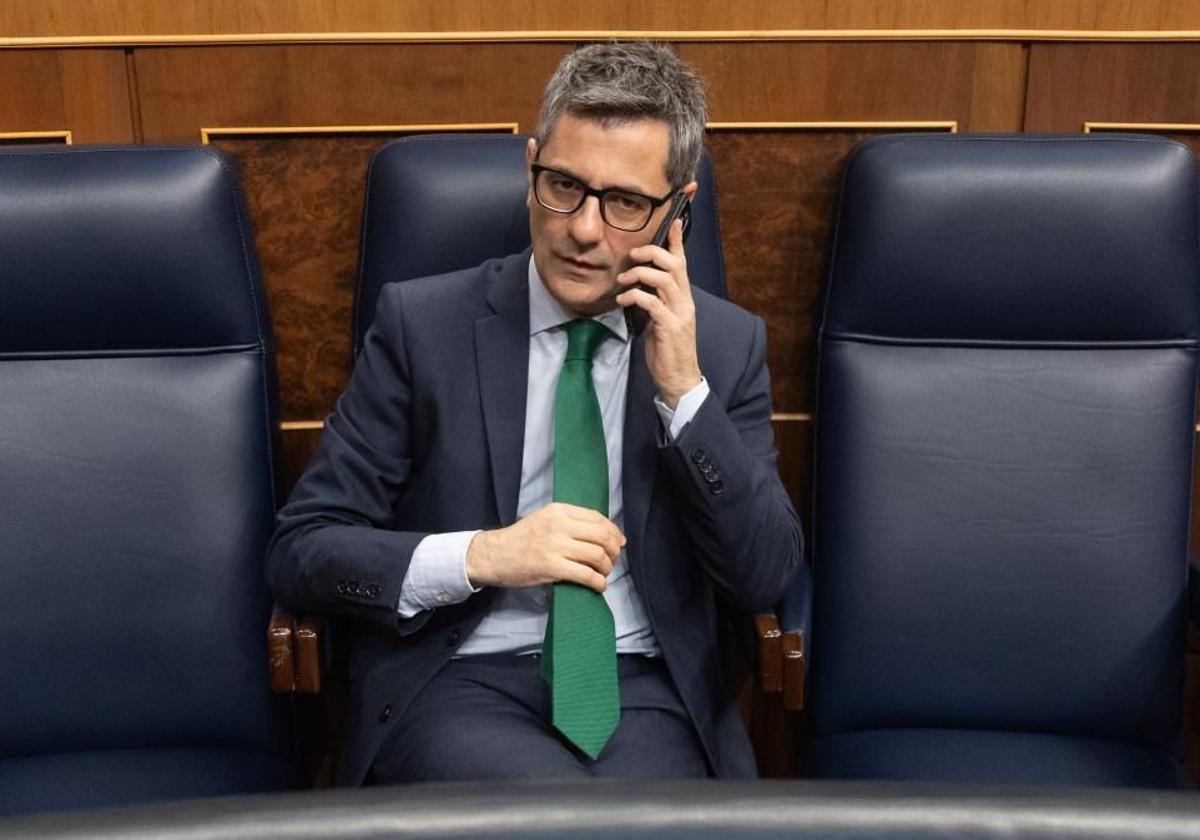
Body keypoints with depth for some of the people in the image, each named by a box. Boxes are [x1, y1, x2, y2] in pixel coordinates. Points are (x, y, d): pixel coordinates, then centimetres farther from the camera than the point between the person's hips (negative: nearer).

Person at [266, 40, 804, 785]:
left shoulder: (727, 343, 3)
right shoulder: (423, 324, -2)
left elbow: (766, 578, -1)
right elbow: (300, 554, -2)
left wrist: (684, 390, -12)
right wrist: (480, 556, -18)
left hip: (645, 692, 2)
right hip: (459, 682, -2)